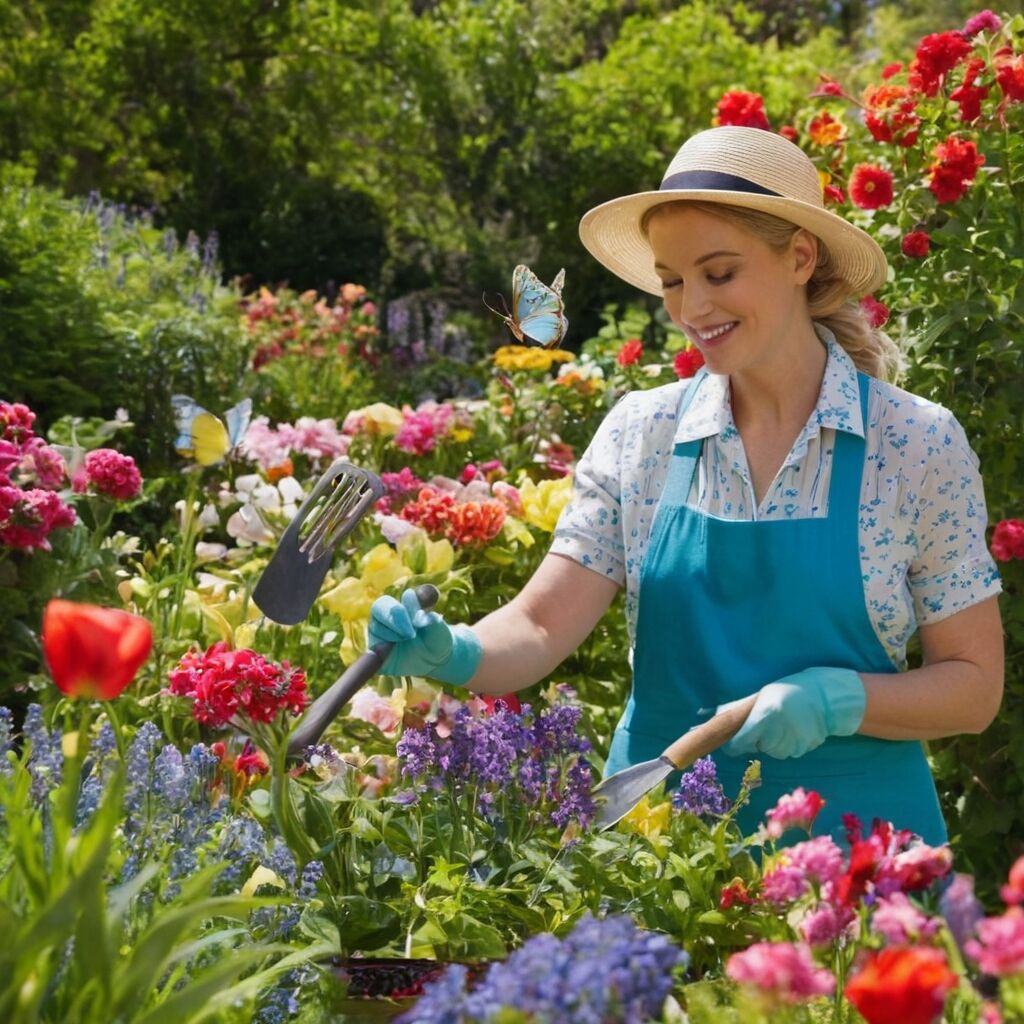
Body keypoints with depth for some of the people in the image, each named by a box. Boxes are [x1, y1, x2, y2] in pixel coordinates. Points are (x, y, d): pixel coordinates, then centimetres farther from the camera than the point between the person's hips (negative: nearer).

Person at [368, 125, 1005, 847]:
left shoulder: (918, 444, -7)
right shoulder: (640, 435, 1)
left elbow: (975, 687, -4)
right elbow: (543, 625, -7)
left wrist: (834, 700, -20)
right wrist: (454, 653, -28)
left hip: (849, 839, -2)